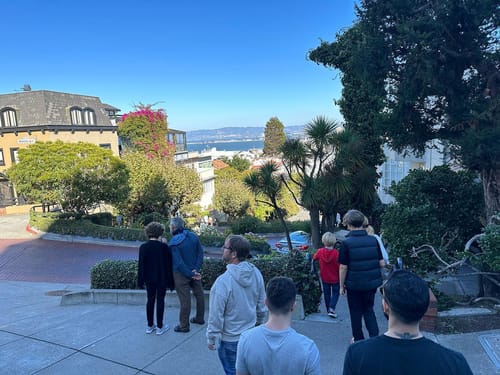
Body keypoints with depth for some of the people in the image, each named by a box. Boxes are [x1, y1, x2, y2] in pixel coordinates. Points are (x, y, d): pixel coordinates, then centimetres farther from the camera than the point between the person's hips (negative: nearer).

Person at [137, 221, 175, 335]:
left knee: (150, 300, 14)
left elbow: (141, 265, -4)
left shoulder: (143, 247, -7)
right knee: (160, 301, 7)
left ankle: (150, 326, 23)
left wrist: (140, 281, 5)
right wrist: (170, 282, -1)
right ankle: (159, 327, 14)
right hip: (162, 279, -3)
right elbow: (168, 265, -9)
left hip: (149, 279, 3)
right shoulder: (164, 247, -14)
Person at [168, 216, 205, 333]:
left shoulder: (173, 243, -19)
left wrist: (190, 274, -16)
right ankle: (200, 318, 34)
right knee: (199, 294, 18)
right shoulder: (193, 236, -1)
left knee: (185, 299, 3)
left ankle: (184, 325, 16)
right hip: (195, 271, 6)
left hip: (182, 274, -6)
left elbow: (179, 262, -22)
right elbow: (200, 253, -3)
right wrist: (196, 269, -8)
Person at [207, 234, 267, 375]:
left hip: (230, 341, -5)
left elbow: (216, 316, -20)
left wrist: (211, 340, -5)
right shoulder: (256, 273, -12)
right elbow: (262, 306, 0)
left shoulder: (223, 281, -29)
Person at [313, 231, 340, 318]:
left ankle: (328, 310, 27)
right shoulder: (336, 253, -21)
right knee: (335, 293, 15)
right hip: (335, 278, -2)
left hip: (325, 278, 3)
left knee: (326, 293, 18)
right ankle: (332, 308, -2)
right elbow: (340, 266, -17)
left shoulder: (320, 251, -13)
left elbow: (314, 258, 4)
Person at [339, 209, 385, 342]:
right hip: (371, 283, 3)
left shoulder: (346, 243, -16)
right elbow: (382, 263, -2)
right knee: (368, 310, 22)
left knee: (356, 312, 16)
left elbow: (343, 267, -13)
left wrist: (342, 286, -1)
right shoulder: (373, 240, -6)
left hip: (354, 285, -3)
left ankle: (358, 340, 28)